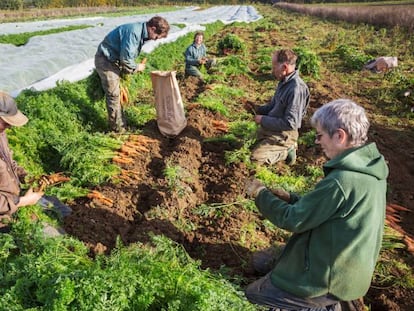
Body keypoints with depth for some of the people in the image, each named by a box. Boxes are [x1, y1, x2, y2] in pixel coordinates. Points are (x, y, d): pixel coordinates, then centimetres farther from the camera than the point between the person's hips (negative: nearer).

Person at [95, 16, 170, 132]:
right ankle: (118, 128, 5)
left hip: (113, 60, 10)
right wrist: (136, 67, -9)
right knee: (114, 94, -5)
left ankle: (120, 122, 30)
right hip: (105, 60, -10)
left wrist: (127, 70, 6)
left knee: (117, 93, 17)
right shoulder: (134, 32, -28)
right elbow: (126, 58, -26)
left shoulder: (141, 33, 4)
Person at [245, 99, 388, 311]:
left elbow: (292, 220, -20)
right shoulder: (368, 170, -2)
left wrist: (260, 194, -7)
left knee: (254, 293, 4)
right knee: (263, 262, 21)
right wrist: (291, 199, 1)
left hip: (331, 277, -9)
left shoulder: (340, 181, -31)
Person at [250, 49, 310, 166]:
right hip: (269, 129, 9)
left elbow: (290, 123, -29)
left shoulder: (296, 89, -27)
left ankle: (286, 151, 1)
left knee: (256, 158, -20)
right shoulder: (284, 82, 2)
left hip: (282, 135, -9)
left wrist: (263, 120, -21)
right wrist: (257, 109, 0)